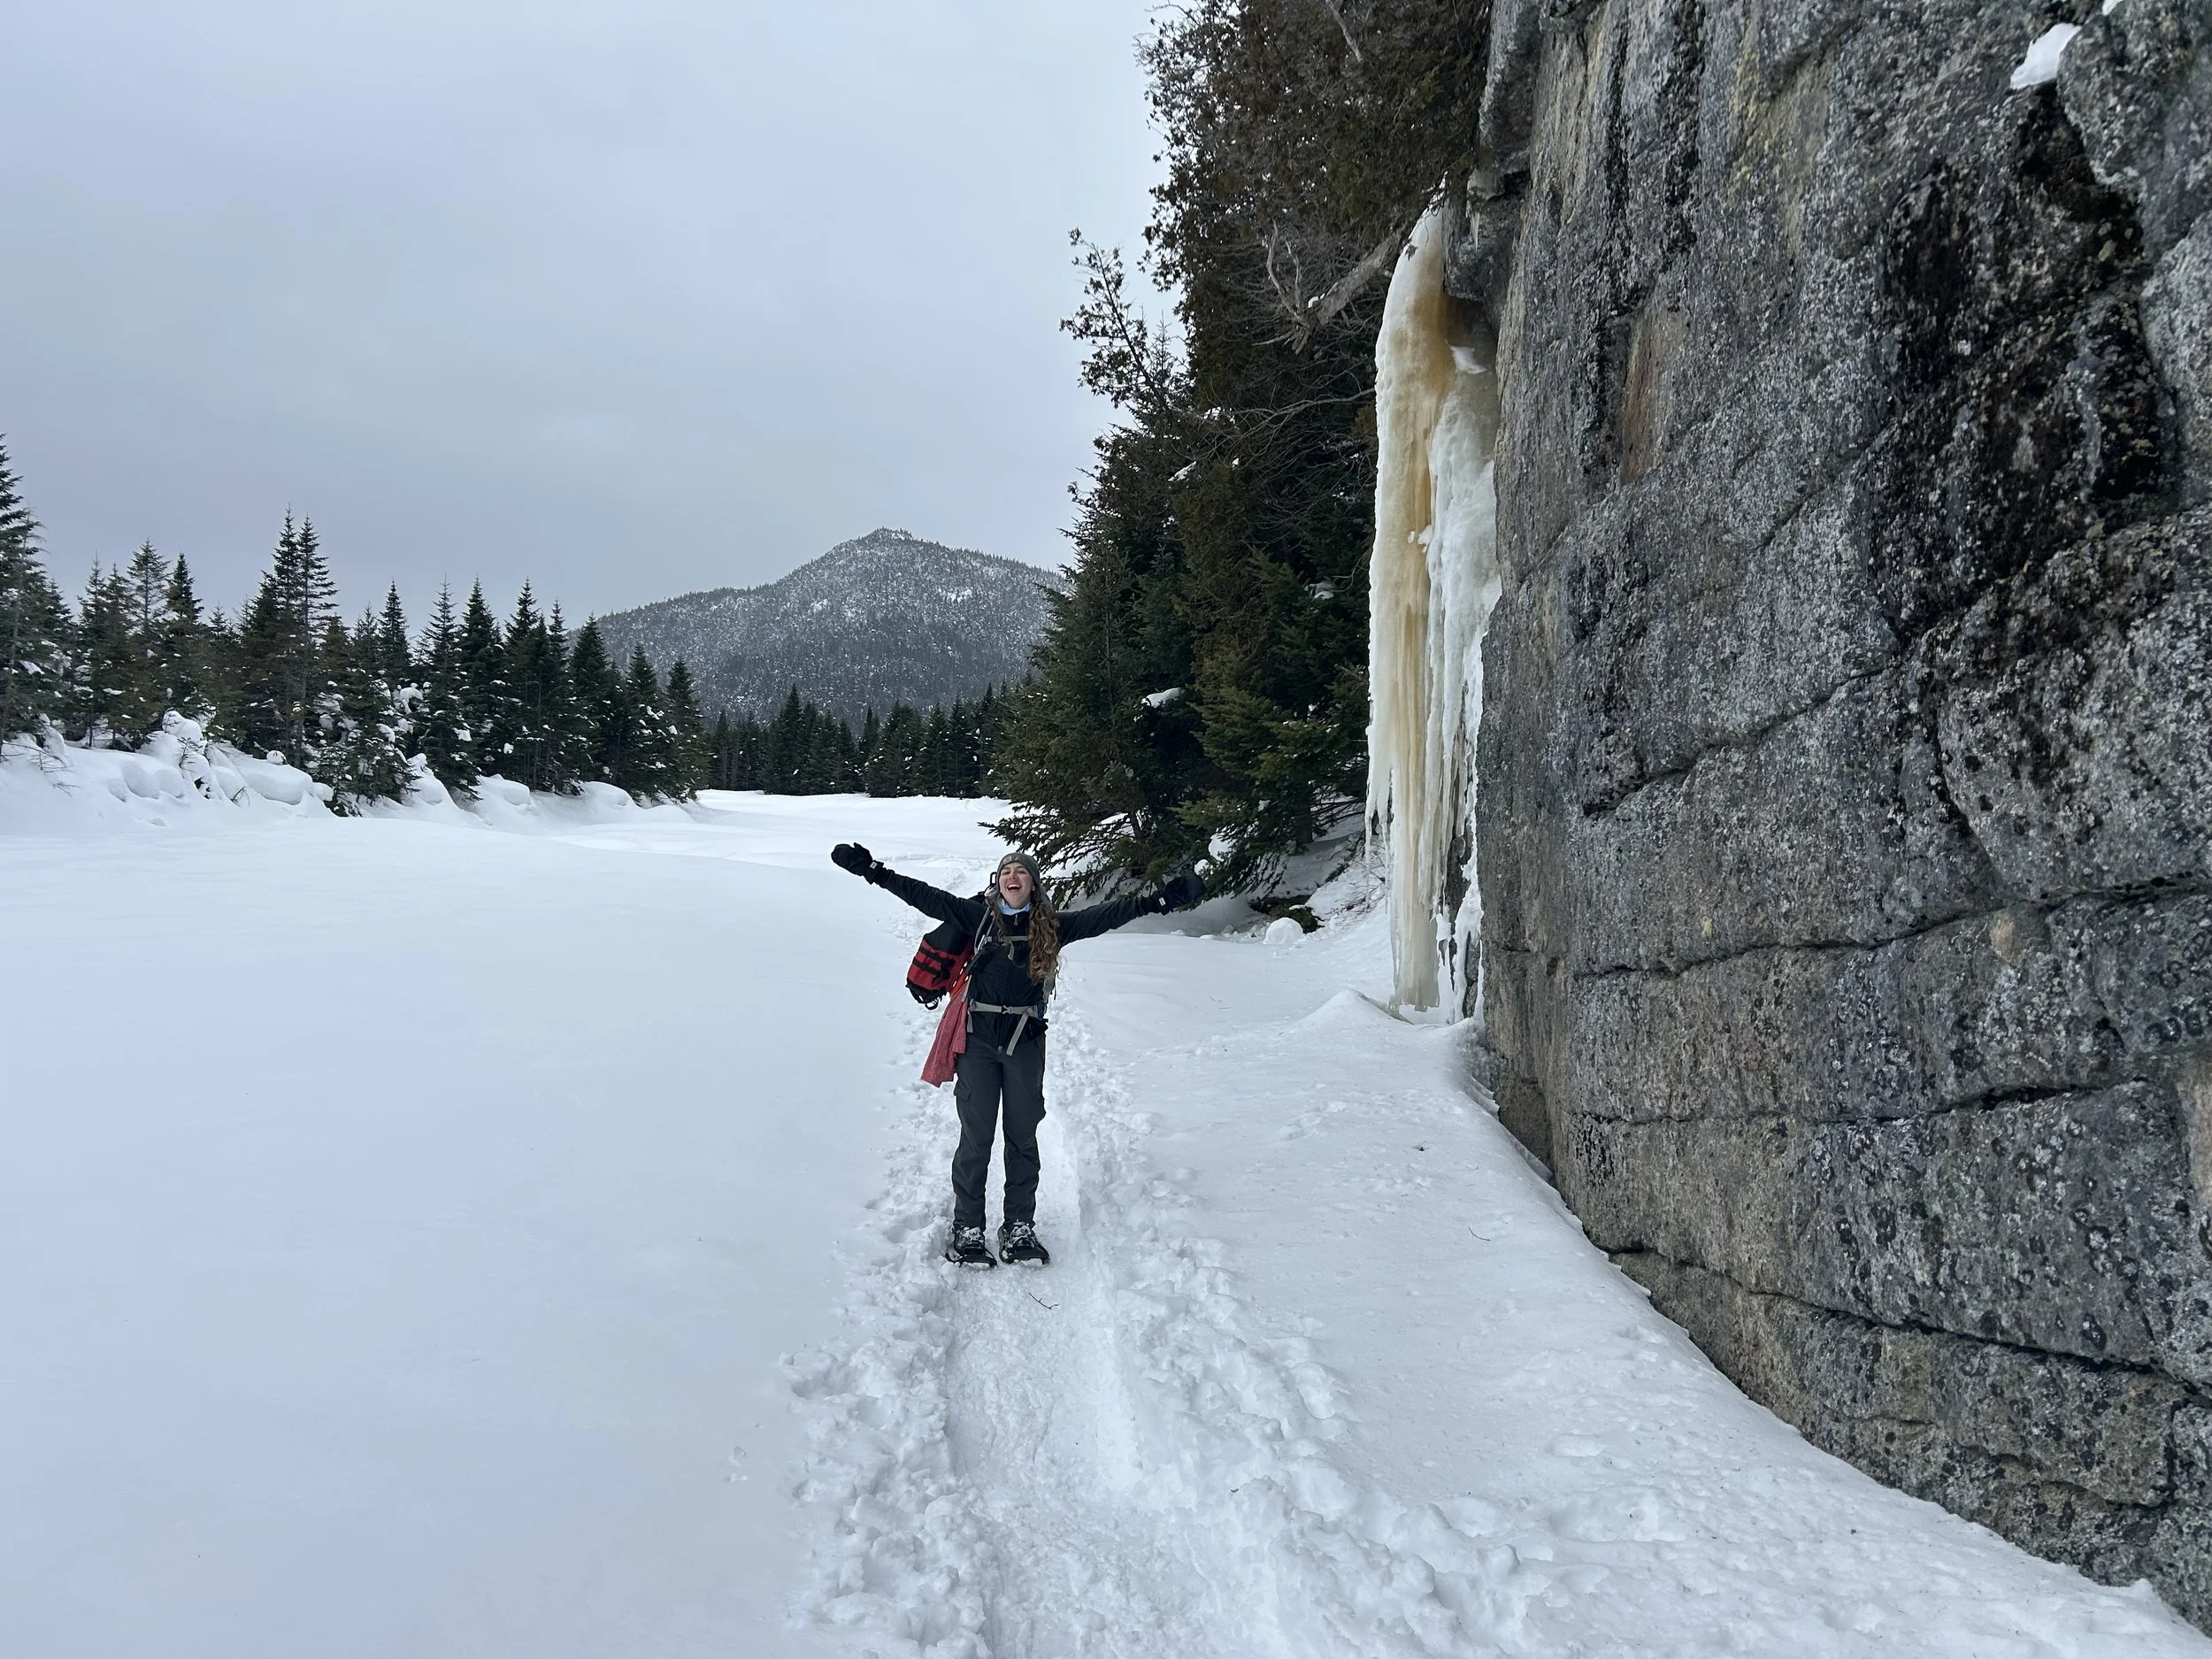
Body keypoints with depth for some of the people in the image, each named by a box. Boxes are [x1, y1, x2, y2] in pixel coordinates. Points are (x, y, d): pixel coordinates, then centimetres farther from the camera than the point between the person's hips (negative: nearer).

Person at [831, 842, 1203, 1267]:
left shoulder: (1052, 927, 2)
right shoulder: (979, 916, 1)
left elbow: (1105, 915, -4)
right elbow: (925, 896, -3)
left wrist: (1159, 900, -13)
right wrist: (873, 871, -10)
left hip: (1025, 1044, 1)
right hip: (977, 1041, -1)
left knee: (1022, 1136, 10)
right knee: (976, 1138, 2)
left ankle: (1019, 1228, 22)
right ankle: (967, 1230, 13)